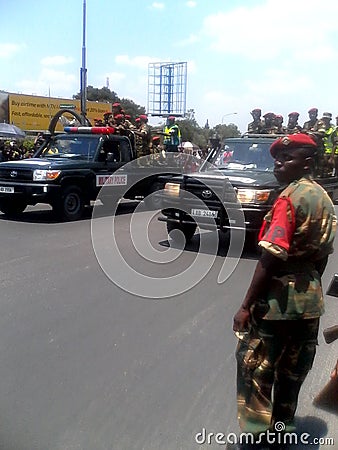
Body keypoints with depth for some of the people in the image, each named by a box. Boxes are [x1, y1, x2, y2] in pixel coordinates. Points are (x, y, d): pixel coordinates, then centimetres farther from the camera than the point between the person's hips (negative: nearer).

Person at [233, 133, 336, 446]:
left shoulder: (290, 198, -18)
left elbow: (271, 257, -23)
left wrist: (246, 305, -19)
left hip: (278, 300, -9)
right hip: (309, 301, 9)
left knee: (254, 368, 3)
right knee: (291, 370, 19)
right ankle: (282, 429, 34)